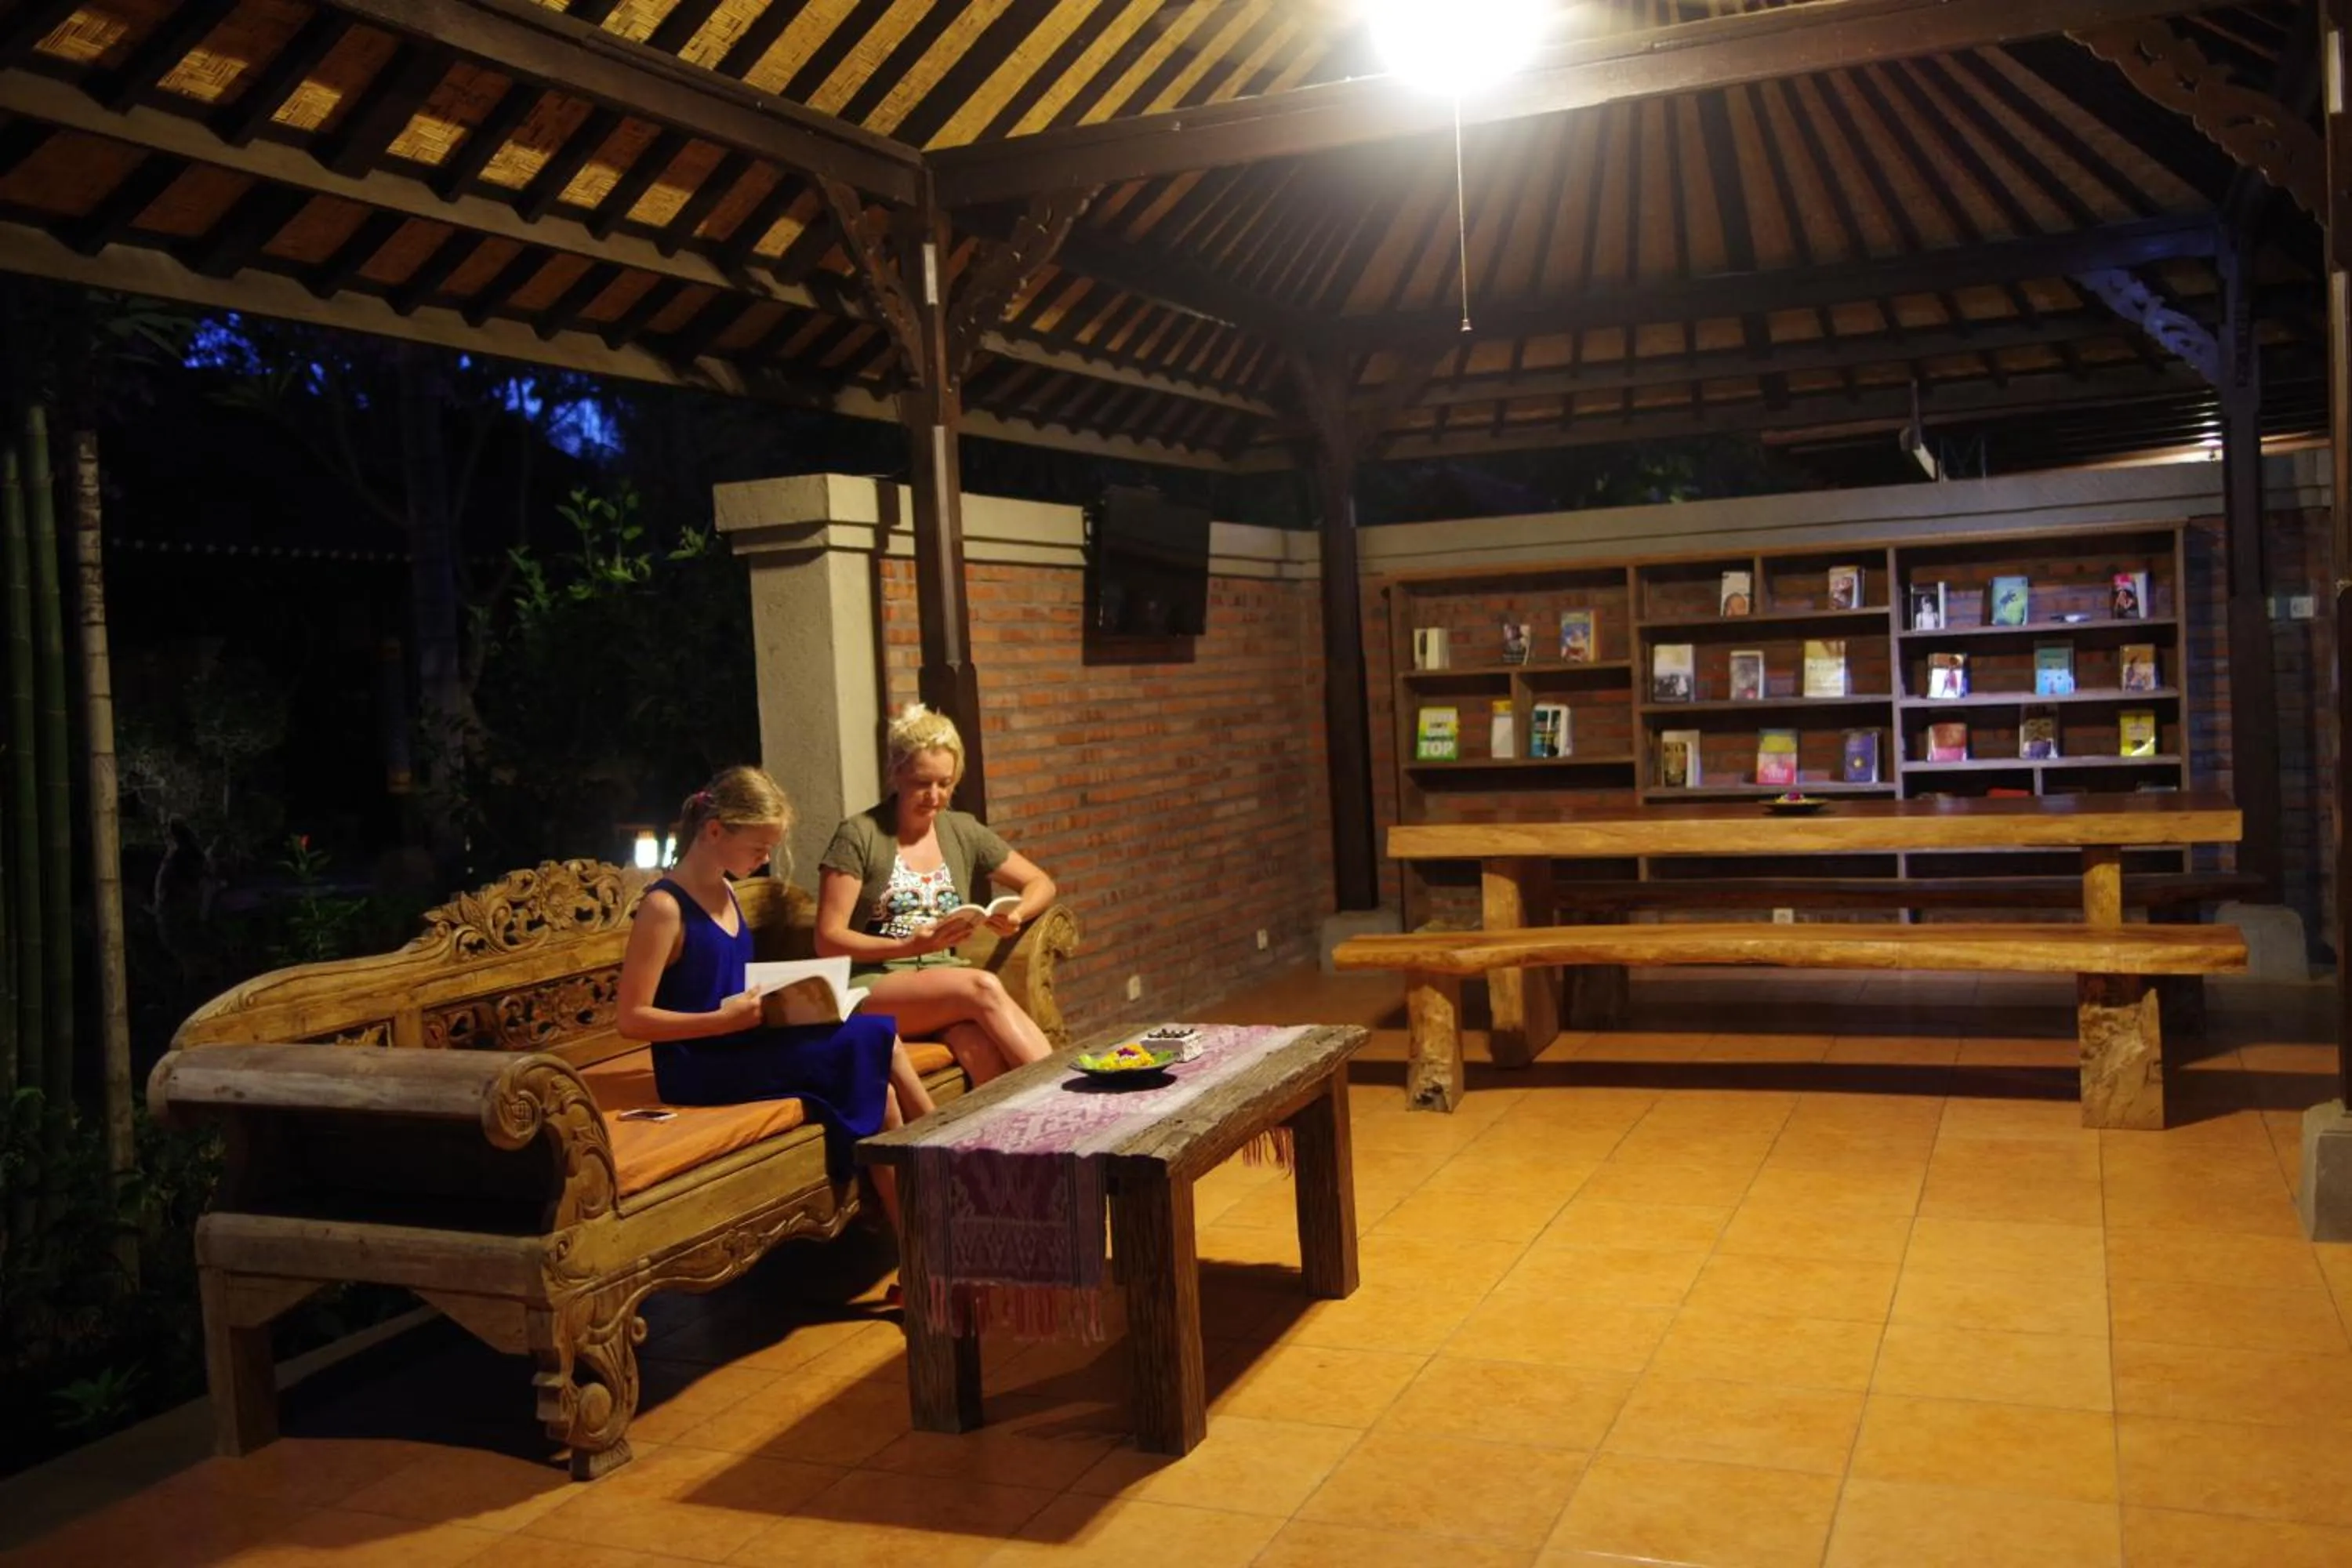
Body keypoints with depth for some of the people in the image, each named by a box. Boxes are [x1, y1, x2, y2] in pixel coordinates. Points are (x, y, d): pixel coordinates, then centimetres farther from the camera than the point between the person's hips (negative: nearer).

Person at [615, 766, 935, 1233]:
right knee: (867, 1042, -19)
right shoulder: (665, 906, -13)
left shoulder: (725, 893, 13)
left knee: (874, 1081, -15)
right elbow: (631, 1019, -15)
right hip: (697, 1068, -8)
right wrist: (724, 1019, -23)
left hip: (735, 1049, 8)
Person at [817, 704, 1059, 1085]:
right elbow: (828, 940, -5)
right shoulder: (858, 837, -1)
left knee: (981, 1049, -35)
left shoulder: (963, 832, 14)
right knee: (982, 987, -34)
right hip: (873, 988, -3)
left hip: (943, 977, 3)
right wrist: (910, 946, -18)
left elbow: (1041, 884, 22)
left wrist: (1016, 916, -1)